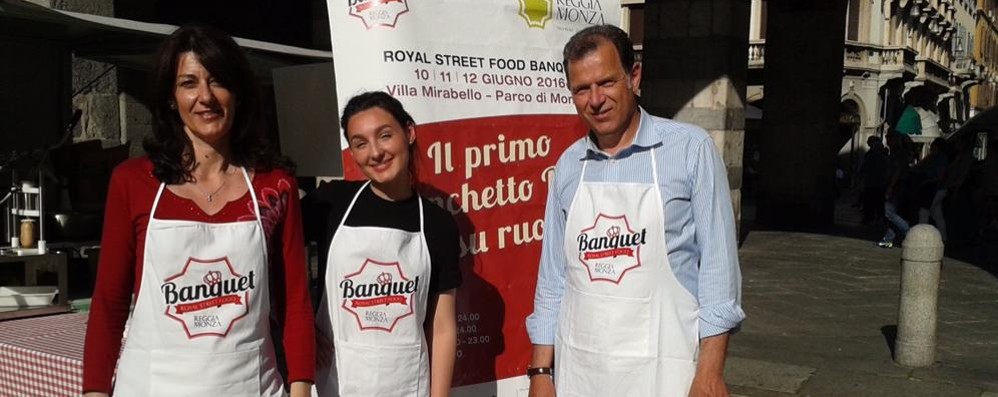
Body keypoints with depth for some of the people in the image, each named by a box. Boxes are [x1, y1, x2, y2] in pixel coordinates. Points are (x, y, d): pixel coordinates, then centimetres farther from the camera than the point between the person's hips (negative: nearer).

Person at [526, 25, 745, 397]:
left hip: (662, 367, -3)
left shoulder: (690, 149, -7)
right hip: (578, 367, 4)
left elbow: (717, 265, -8)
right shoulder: (568, 165, 4)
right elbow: (553, 276, 8)